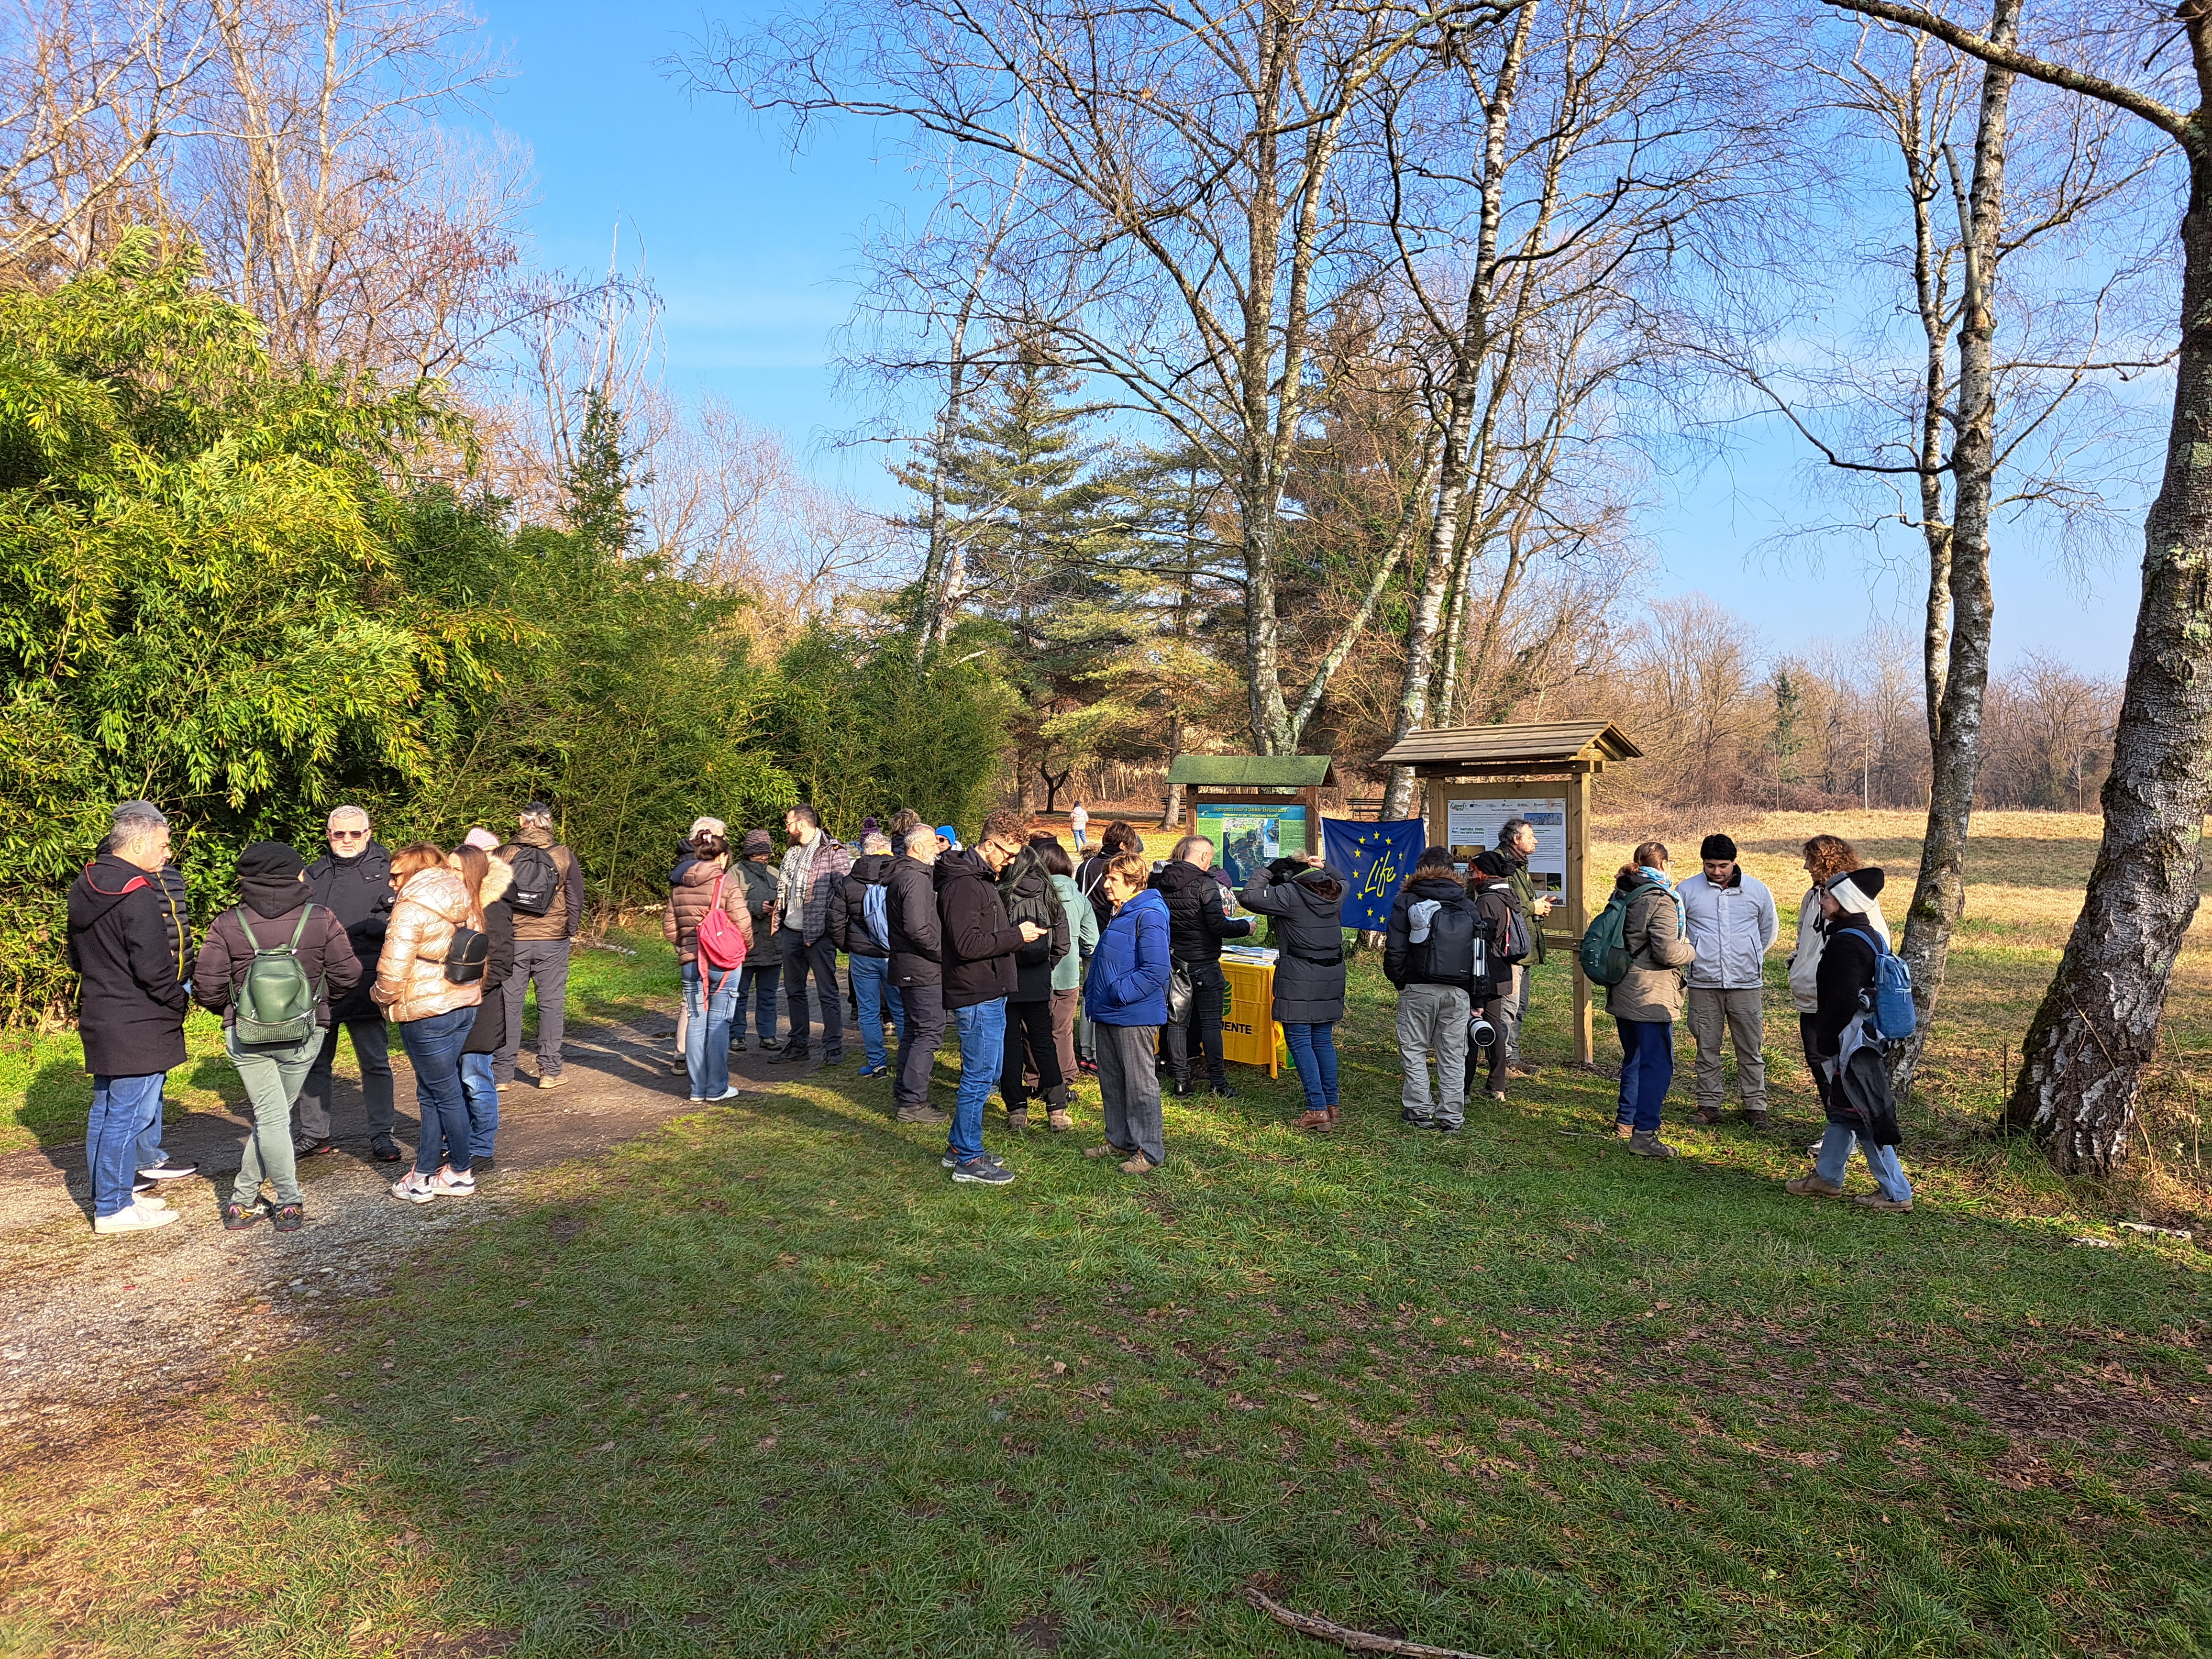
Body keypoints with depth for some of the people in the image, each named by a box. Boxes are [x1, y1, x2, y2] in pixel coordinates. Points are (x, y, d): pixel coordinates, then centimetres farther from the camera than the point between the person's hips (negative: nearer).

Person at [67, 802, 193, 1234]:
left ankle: (106, 1195, 28)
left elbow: (76, 957, 19)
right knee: (128, 1115, -2)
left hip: (99, 1019, 10)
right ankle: (114, 1209, 5)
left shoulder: (84, 889, 10)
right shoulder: (137, 895, -20)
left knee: (105, 1111, 17)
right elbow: (153, 970, -22)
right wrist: (182, 1002, -6)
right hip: (137, 1027, -10)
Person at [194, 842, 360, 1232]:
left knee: (270, 1117, 6)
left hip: (245, 1035, 0)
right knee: (276, 1114, 13)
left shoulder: (228, 924, -6)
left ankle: (266, 1203, 7)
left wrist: (231, 1009, 15)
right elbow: (346, 974, -5)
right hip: (303, 1034, 0)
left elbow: (207, 987, -6)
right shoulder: (321, 918, -6)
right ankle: (243, 1197, 16)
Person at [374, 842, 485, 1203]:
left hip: (427, 1013, -7)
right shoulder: (464, 900, 7)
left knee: (445, 1093, 6)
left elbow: (392, 970, -20)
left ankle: (460, 1173, 18)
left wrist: (382, 997, -2)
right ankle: (424, 1174, 20)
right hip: (465, 1005, 7)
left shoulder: (412, 908, -16)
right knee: (431, 1092, 15)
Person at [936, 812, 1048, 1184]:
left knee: (986, 1072, 17)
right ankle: (968, 1160, 6)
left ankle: (959, 1146, 29)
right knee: (979, 1077, -3)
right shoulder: (963, 884, -17)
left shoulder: (982, 879, 16)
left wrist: (1018, 931, 10)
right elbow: (966, 944, -25)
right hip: (976, 996, -11)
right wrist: (1016, 936, -19)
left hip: (991, 994, 11)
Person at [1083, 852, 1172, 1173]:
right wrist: (1093, 992, 14)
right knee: (1111, 1081, 18)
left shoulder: (1149, 916, -18)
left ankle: (1150, 1151, 10)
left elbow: (1156, 970, -25)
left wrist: (1119, 993, -22)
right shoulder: (1118, 914, 14)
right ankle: (1119, 1140, 31)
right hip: (1108, 1014, 10)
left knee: (1140, 1084, 0)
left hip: (1134, 1015, -10)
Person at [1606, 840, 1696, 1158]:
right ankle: (1643, 1134, -6)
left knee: (1634, 1058, 22)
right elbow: (1668, 953, -21)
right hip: (1650, 996, -9)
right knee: (1657, 1064, -4)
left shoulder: (1623, 895, 8)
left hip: (1623, 992, 9)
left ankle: (1626, 1120, 32)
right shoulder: (1660, 900, -17)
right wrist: (1692, 950, -2)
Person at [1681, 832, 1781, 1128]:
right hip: (1704, 984, 0)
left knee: (1751, 1048, 5)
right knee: (1707, 1048, 6)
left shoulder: (1757, 890, 3)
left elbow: (1769, 930, 18)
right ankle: (1709, 1104, 16)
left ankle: (1755, 1105, 15)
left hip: (1746, 984, 0)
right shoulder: (1688, 890, 0)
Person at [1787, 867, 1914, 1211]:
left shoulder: (1845, 943, -21)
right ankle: (1827, 1177, 31)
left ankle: (1897, 1193, 6)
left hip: (1850, 1041, -11)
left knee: (1863, 1116, -2)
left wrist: (1825, 1044, -14)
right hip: (1867, 1035, 11)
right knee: (1839, 1108, 19)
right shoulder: (1870, 936, 11)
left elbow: (1841, 1002, -23)